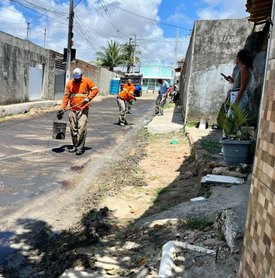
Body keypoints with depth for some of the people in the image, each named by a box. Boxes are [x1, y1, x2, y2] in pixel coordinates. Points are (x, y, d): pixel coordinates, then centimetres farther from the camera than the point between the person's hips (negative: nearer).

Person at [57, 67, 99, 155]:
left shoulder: (87, 81, 0)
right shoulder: (69, 83, 7)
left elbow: (95, 89, 1)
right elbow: (66, 96, 7)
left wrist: (88, 98, -13)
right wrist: (62, 109, 1)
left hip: (83, 109, -3)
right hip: (73, 109, 4)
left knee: (81, 128, -11)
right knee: (73, 128, 7)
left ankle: (80, 147, -5)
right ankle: (75, 146, 20)